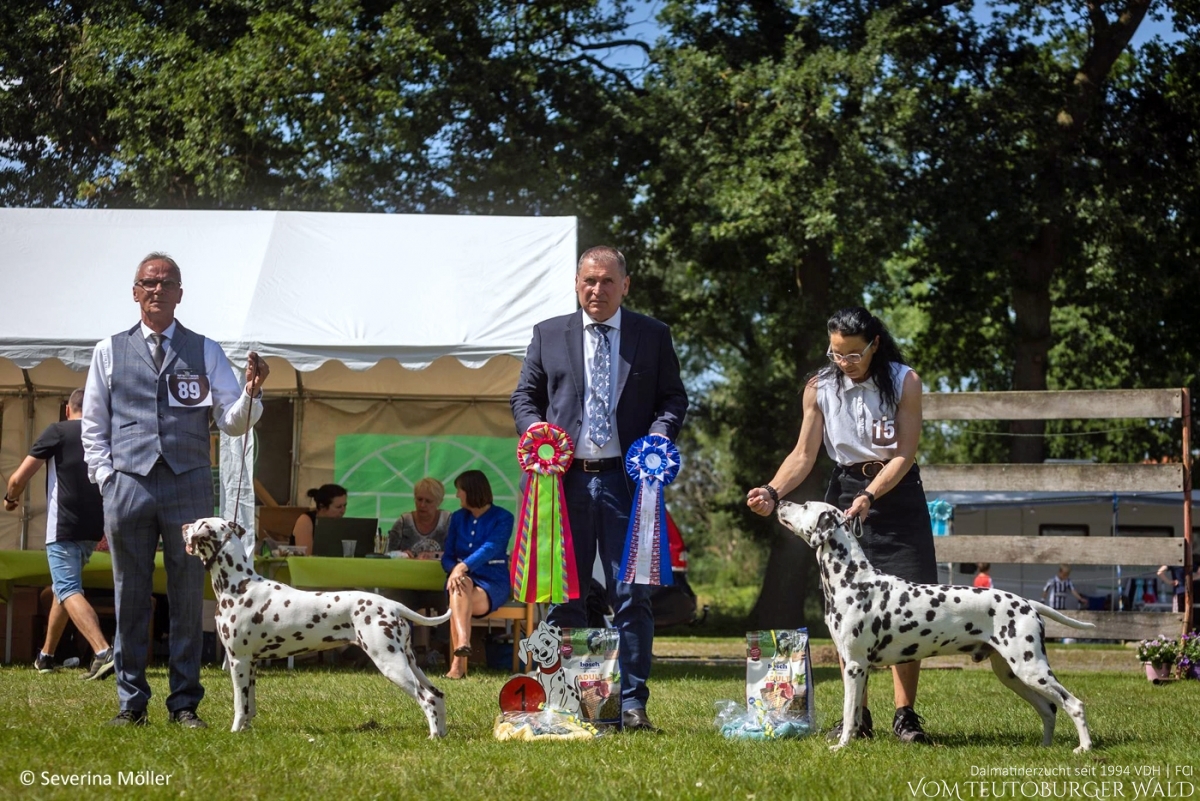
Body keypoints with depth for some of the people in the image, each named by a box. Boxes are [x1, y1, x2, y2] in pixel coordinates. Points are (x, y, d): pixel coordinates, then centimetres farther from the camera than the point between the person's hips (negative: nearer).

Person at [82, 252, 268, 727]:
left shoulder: (205, 352, 11)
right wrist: (105, 478, 1)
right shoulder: (110, 351, 11)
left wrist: (252, 393, -15)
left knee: (188, 596, 1)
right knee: (130, 598, 3)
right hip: (127, 485, 0)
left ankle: (185, 703, 6)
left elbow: (232, 422, 5)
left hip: (189, 486, 0)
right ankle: (131, 702, 10)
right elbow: (93, 425, 13)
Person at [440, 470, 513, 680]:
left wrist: (464, 566, -36)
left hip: (493, 582, -3)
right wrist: (455, 569, -15)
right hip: (464, 578, 3)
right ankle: (463, 642, -58)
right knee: (461, 585, -37)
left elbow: (490, 549, -19)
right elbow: (447, 556, 11)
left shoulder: (502, 518, -1)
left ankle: (458, 663, -47)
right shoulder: (458, 518, 16)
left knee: (459, 601, -36)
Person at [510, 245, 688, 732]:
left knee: (632, 596, -3)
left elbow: (675, 398, 9)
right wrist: (535, 429, -7)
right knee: (562, 596, 5)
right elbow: (525, 395, 14)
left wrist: (659, 436, -10)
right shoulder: (548, 335, 12)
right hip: (566, 478, 1)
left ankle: (632, 703, 1)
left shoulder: (653, 336, 10)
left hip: (627, 478, -1)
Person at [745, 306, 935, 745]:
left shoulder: (904, 382, -8)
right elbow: (804, 454, -2)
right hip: (844, 491, 2)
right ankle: (856, 715, 5)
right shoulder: (819, 387, -2)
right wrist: (772, 491, -20)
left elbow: (905, 453, -12)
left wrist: (870, 496, -26)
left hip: (897, 494, -2)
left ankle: (905, 713, -4)